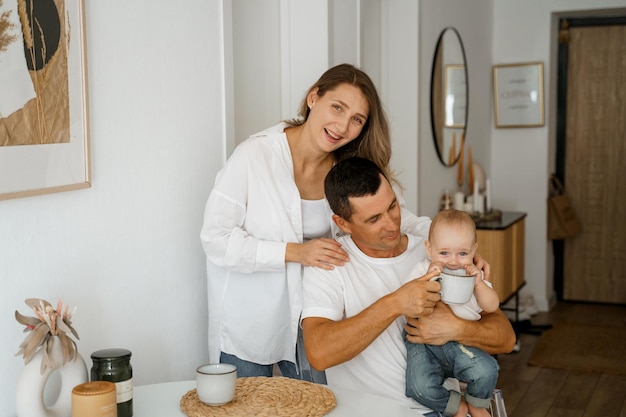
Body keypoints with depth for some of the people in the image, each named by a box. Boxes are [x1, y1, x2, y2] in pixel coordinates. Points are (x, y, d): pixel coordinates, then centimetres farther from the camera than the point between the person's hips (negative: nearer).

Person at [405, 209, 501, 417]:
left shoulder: (474, 275, 7)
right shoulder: (422, 270, 0)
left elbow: (492, 306, -1)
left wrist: (478, 283, -16)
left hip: (461, 344, 2)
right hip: (423, 342, -1)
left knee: (486, 371, -25)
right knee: (419, 387, -25)